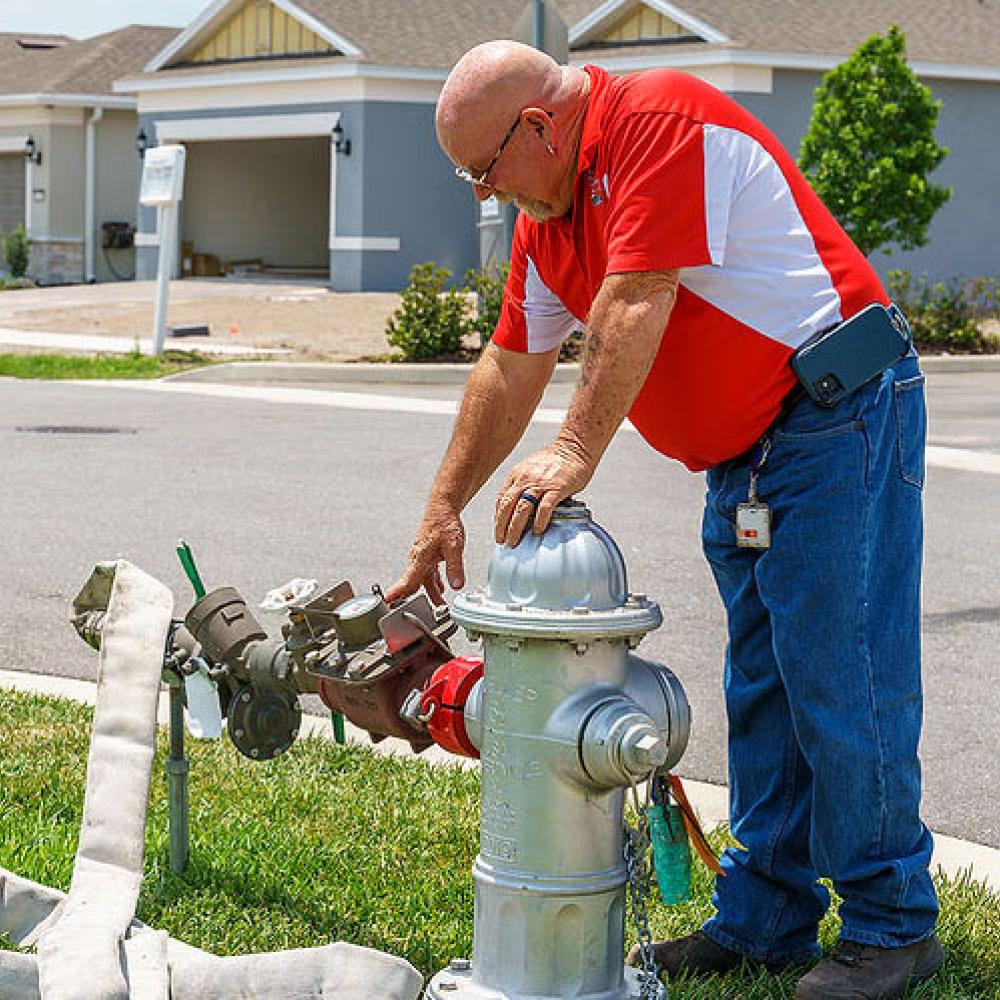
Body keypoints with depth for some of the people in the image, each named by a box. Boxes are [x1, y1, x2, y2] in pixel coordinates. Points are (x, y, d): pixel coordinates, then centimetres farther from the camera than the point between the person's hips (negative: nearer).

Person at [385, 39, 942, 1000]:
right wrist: (443, 509, 15)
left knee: (840, 678, -7)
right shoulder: (546, 217, 12)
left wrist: (575, 451, -26)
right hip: (742, 453, 10)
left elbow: (637, 304, -25)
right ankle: (765, 918, 17)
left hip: (837, 422, -10)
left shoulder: (658, 120, -17)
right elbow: (510, 369, 16)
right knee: (760, 691, 11)